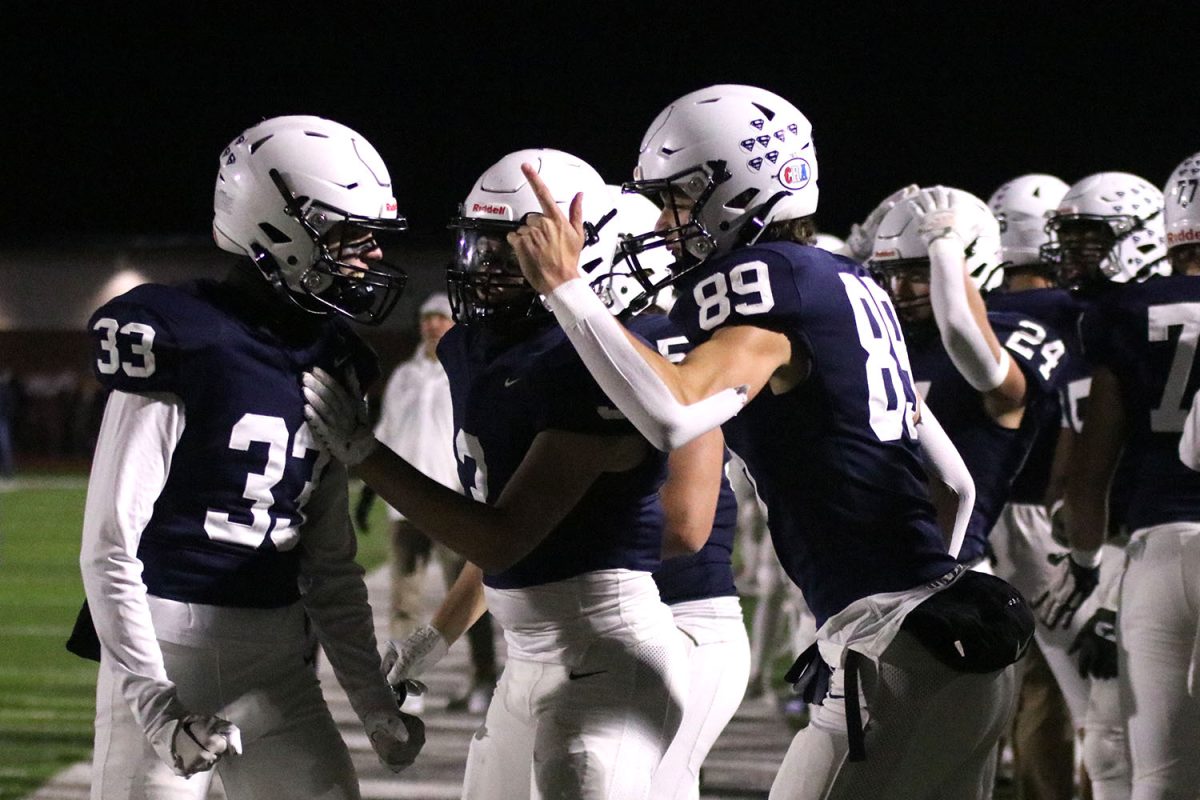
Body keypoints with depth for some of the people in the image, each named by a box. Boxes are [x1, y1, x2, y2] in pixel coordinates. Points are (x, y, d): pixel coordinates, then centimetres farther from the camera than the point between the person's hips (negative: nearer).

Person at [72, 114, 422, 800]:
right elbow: (109, 550, -13)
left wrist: (376, 704, 10)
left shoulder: (332, 364, 8)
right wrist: (158, 707, -20)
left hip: (278, 662, 7)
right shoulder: (180, 343, -13)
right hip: (169, 652, -7)